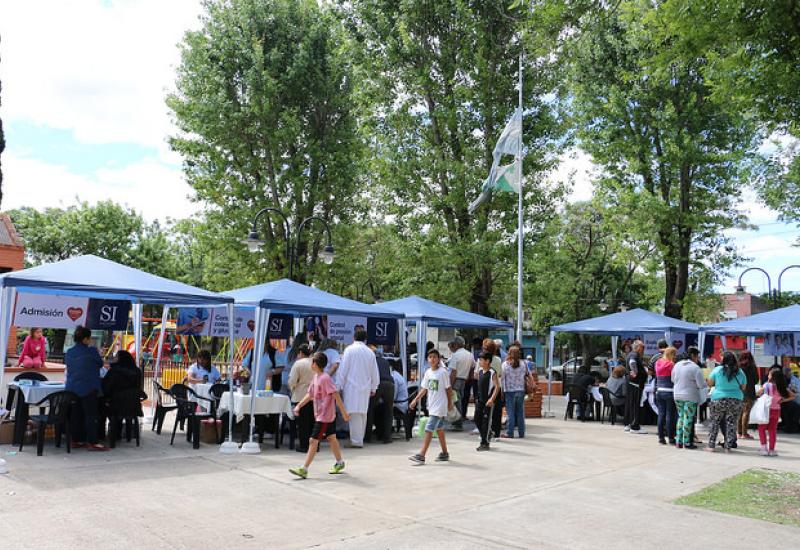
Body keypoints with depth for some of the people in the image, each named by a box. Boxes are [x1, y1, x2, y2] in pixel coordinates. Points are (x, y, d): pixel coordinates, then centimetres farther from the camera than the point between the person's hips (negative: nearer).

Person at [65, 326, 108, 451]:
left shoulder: (69, 352, 6)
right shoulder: (91, 351, -14)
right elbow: (100, 364, -1)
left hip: (72, 388, 7)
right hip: (88, 388, -7)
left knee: (75, 414, 13)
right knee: (91, 415, -3)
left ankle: (76, 440, 19)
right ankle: (92, 442, -3)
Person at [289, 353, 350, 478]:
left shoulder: (325, 378, -21)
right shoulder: (316, 377, 8)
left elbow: (336, 395, -21)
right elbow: (310, 394, 17)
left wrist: (344, 412, -20)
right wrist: (299, 406, 12)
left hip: (324, 416, -9)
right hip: (324, 415, 9)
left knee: (313, 441, -8)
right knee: (331, 438, 18)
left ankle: (304, 469, -4)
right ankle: (339, 463, 31)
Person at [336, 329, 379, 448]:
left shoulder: (350, 349, -5)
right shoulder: (370, 352, 7)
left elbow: (343, 369, -7)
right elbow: (374, 372, 12)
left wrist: (339, 386, -1)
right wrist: (373, 388, 21)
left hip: (352, 386, -5)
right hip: (365, 387, 5)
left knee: (355, 413, -5)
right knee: (362, 413, 13)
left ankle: (356, 441, -6)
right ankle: (359, 438, 22)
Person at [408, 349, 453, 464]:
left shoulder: (443, 372, -11)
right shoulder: (428, 373, 7)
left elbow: (448, 389, -5)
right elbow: (424, 389, 10)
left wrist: (450, 403, 0)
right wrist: (415, 400, 3)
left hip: (440, 406, -7)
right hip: (431, 405, 7)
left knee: (429, 429, -13)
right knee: (439, 429, 17)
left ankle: (421, 455, -16)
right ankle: (445, 453, 29)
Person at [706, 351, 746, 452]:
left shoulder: (717, 370, -6)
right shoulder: (740, 372, 0)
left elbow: (709, 384, 0)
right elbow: (743, 387, 10)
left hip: (718, 399, -1)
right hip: (736, 401, 2)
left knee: (714, 423, 7)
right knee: (731, 424, 8)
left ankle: (711, 446, 7)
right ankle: (728, 447, 9)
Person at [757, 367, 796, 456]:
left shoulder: (767, 385, -12)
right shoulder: (782, 387, 1)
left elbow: (759, 393, -16)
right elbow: (792, 396, 5)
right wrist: (782, 400, 3)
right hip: (776, 410, 4)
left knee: (761, 428, 9)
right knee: (773, 430, 11)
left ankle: (764, 447, -1)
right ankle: (771, 450, 13)